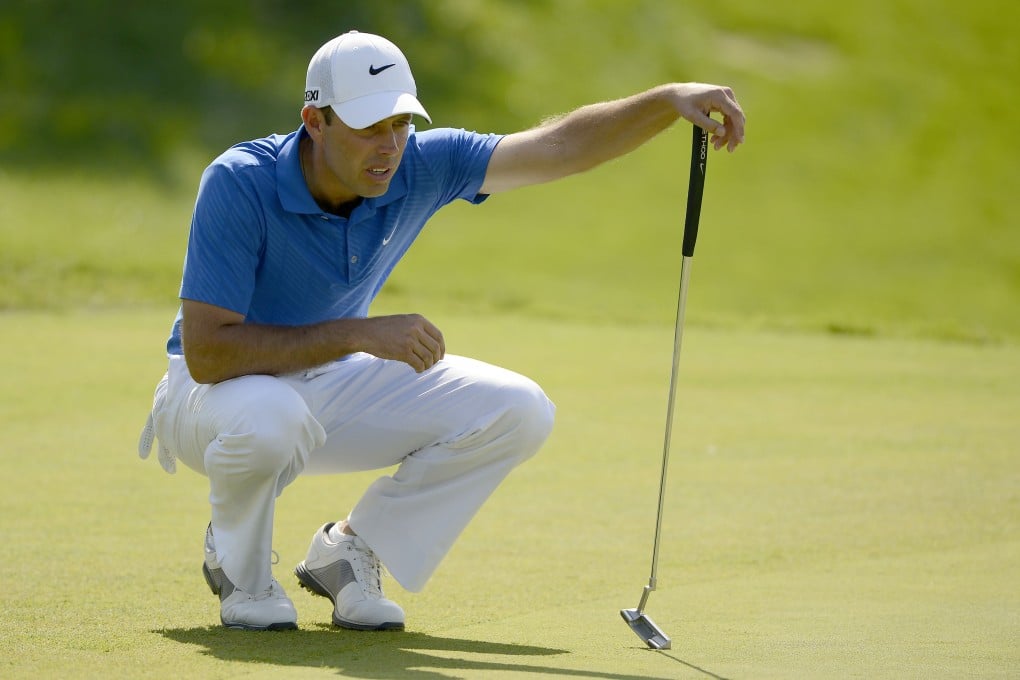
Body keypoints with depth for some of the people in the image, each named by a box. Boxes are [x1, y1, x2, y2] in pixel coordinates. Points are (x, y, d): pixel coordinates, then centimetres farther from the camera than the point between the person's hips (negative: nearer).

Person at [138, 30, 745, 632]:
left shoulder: (418, 167, -15)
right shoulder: (238, 184, -29)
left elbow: (562, 146, -14)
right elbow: (205, 352, -33)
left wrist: (669, 100, -30)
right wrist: (360, 334, -36)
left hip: (332, 381, 6)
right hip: (223, 387, -5)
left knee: (518, 412, -10)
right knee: (269, 419, -42)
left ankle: (349, 551, 4)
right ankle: (236, 561, -8)